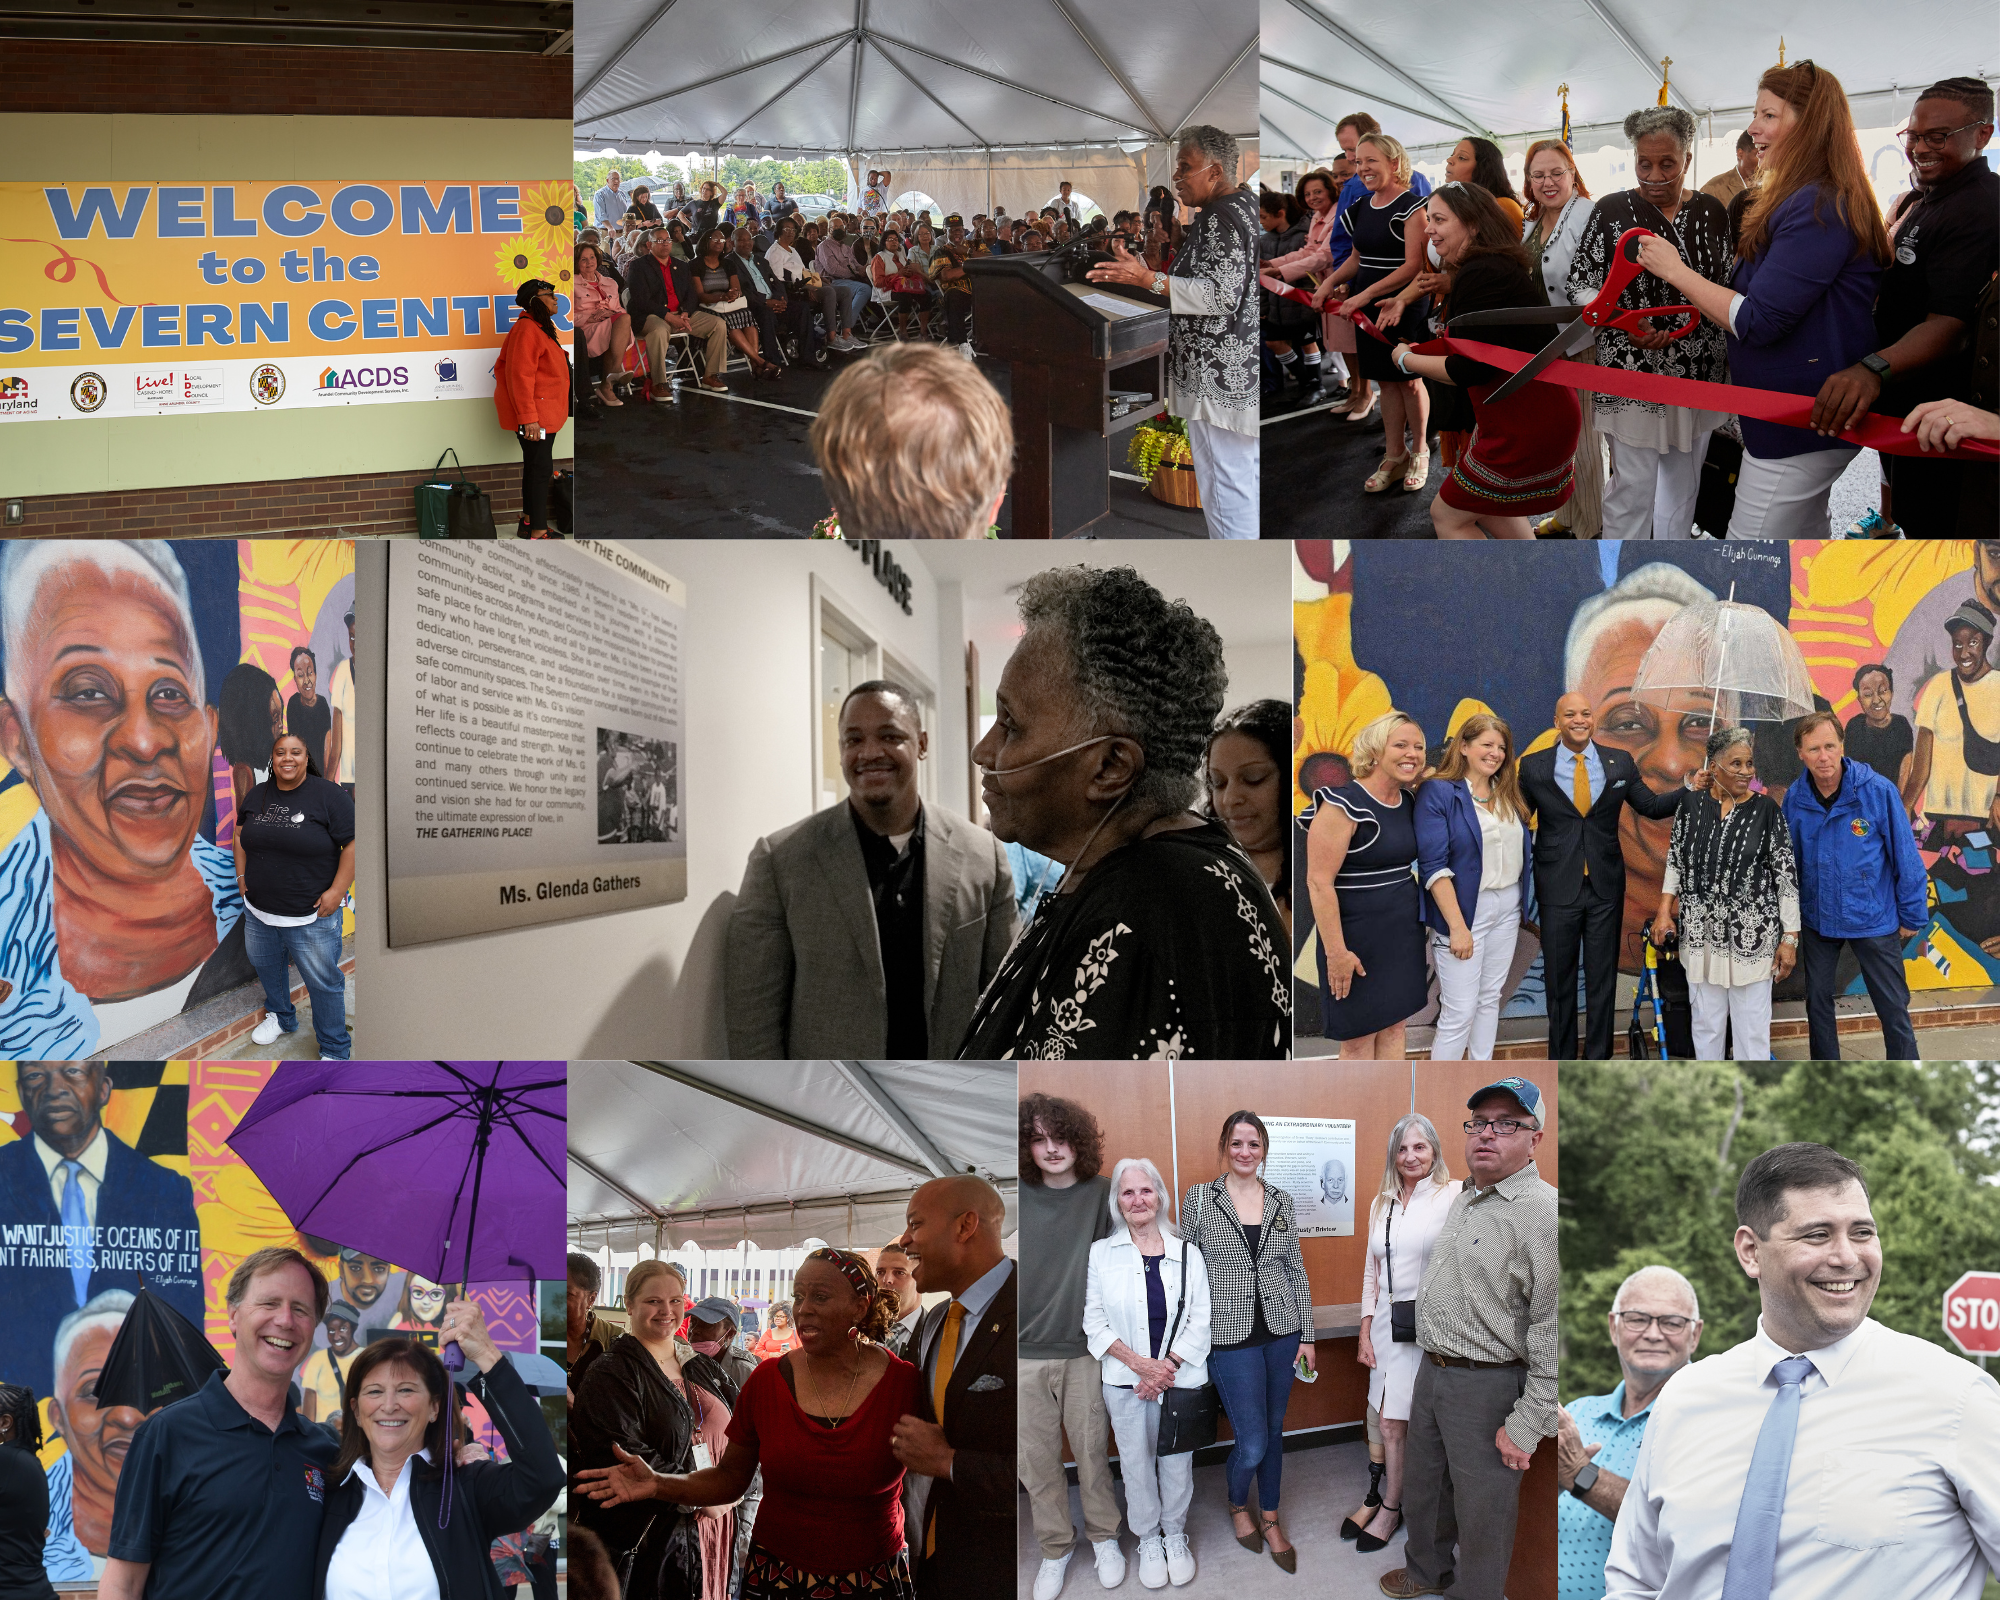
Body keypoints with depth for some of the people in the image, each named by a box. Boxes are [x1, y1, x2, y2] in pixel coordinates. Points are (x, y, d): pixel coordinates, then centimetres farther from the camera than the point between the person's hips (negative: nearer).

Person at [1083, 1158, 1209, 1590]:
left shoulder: (1187, 1254, 3)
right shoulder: (1102, 1253, 1)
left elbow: (1200, 1321, 0)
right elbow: (1095, 1322, -1)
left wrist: (1166, 1367, -11)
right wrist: (1140, 1363, -13)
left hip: (1180, 1379, 0)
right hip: (1126, 1383, 0)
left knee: (1176, 1462, 8)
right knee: (1136, 1464, 7)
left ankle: (1175, 1536, 28)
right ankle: (1148, 1540, 26)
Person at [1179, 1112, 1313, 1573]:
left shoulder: (1281, 1201, 5)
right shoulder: (1199, 1199, -3)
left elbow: (1296, 1269, 10)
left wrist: (1306, 1335, 7)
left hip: (1281, 1333, 3)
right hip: (1231, 1338, -3)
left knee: (1273, 1430, 12)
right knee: (1253, 1443, -4)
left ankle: (1269, 1519, 30)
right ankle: (1237, 1504, 27)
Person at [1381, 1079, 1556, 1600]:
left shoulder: (1543, 1212, -20)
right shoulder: (1462, 1201, 10)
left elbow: (1554, 1329, -23)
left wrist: (1527, 1425, -23)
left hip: (1489, 1386, -9)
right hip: (1431, 1374, 9)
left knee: (1481, 1513, 4)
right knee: (1422, 1487, 24)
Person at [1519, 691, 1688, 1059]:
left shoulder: (1620, 763, 3)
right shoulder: (1534, 766, -3)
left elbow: (1651, 806, 9)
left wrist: (1691, 790, -5)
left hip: (1605, 889, 1)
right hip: (1558, 888, -1)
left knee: (1602, 980, 9)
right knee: (1560, 983, 8)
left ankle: (1598, 1061, 19)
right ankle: (1562, 1062, 20)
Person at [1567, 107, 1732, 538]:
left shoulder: (1711, 212, 5)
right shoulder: (1612, 210, -6)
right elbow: (1581, 284, -6)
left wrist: (1731, 360, 8)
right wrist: (1623, 324, -22)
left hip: (1699, 371, 4)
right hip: (1634, 372, -4)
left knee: (1683, 481, 16)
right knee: (1633, 485, -3)